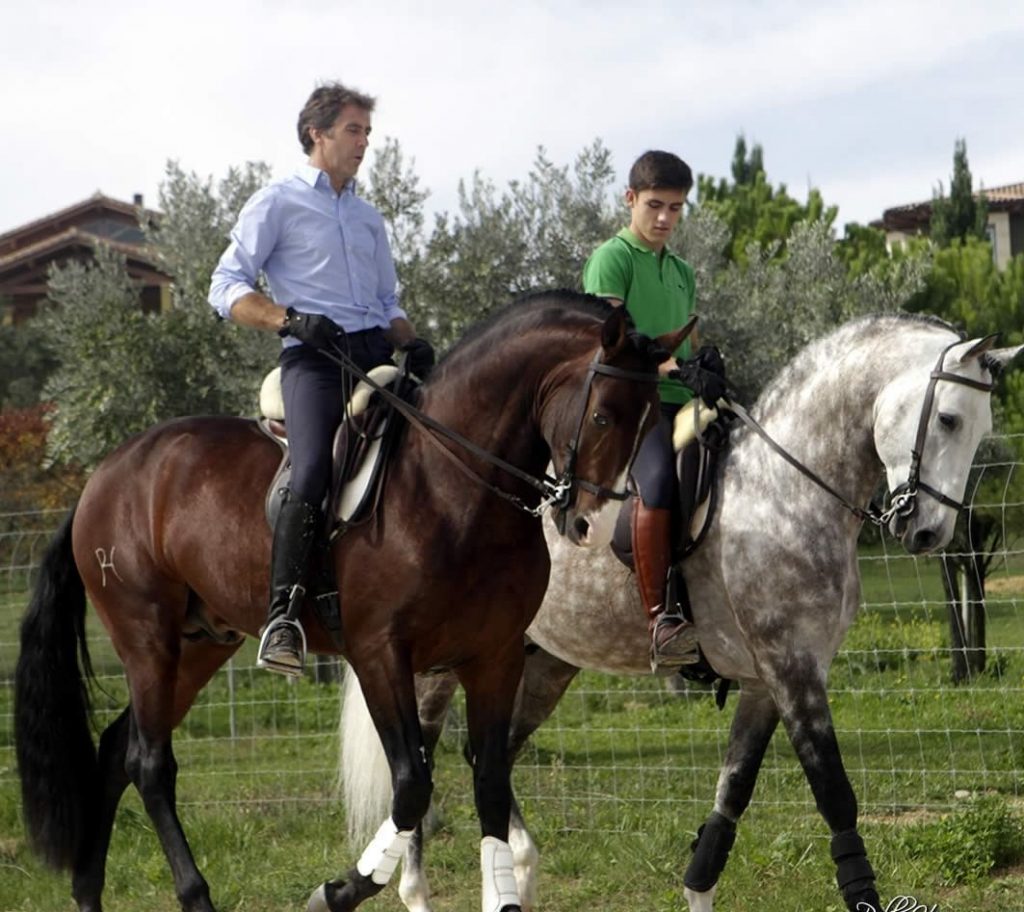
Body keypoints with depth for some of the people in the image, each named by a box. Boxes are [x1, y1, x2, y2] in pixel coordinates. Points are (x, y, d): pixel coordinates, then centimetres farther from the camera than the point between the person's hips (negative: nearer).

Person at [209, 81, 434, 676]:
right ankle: (284, 614, -31)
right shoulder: (277, 204, 9)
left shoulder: (369, 218, 28)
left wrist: (412, 343, 7)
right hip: (314, 357, -7)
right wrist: (290, 320, -15)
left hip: (377, 351, 7)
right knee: (313, 470, -29)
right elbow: (227, 287, 1)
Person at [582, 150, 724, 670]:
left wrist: (709, 383, 12)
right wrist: (661, 363, -26)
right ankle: (659, 620, -37)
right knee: (658, 478, -34)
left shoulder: (682, 272, 25)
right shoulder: (613, 257, 2)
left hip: (679, 403, 8)